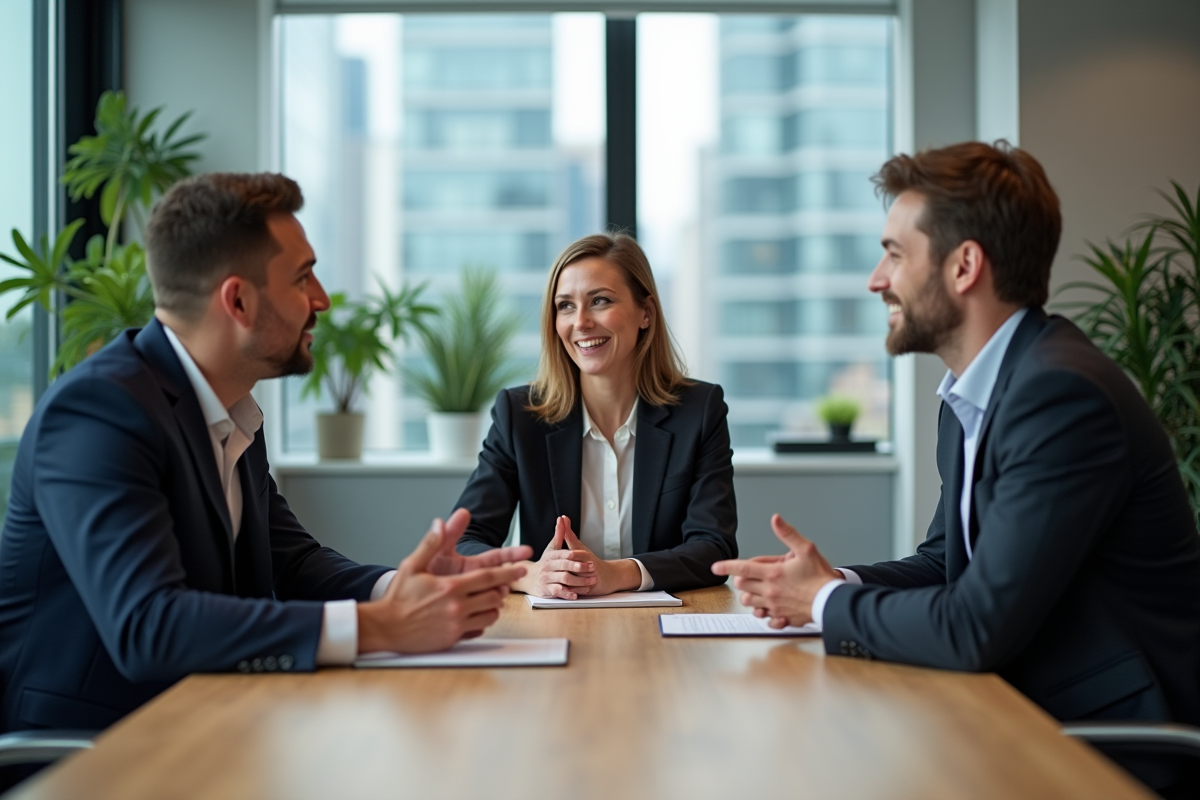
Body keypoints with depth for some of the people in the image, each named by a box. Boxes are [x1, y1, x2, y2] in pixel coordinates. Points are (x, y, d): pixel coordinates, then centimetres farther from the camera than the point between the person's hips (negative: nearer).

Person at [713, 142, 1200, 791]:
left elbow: (975, 630, -26)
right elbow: (944, 562, 14)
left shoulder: (1063, 394, -23)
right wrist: (833, 580, -5)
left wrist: (827, 603, -10)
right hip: (1032, 709, 7)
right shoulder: (970, 394, 7)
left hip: (1118, 744, -7)